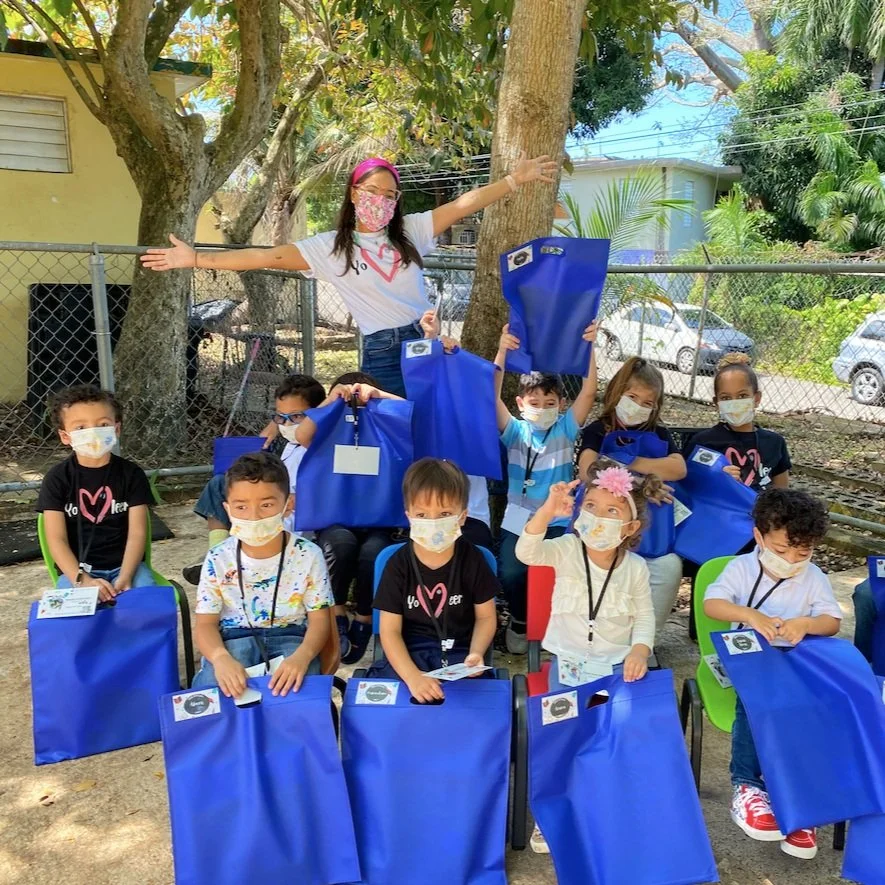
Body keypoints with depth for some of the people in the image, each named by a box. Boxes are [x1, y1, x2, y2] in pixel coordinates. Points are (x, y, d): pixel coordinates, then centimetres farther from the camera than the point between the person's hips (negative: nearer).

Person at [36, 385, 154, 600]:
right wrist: (82, 580, -20)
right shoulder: (57, 479, -1)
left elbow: (137, 533, -4)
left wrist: (124, 579, -18)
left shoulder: (131, 474, 0)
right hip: (77, 570, -1)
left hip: (125, 564, 1)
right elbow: (56, 539, -6)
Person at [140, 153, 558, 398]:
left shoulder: (410, 231, 6)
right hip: (381, 354, -2)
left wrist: (515, 179, -2)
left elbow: (462, 204, 4)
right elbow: (269, 256, -5)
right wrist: (196, 259, -11)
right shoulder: (331, 247, 0)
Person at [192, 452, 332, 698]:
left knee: (296, 691, -31)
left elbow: (319, 620, -6)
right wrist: (220, 657, -30)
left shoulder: (308, 555, -8)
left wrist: (301, 656, -30)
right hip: (234, 639, 1)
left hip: (290, 637, -1)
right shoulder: (218, 560, -5)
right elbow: (206, 623, -5)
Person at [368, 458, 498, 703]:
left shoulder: (472, 559, -4)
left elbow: (486, 617, 5)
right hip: (409, 653, 0)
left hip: (459, 652, 0)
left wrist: (475, 653, -15)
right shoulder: (398, 565, -7)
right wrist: (413, 676, -25)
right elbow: (390, 630, -9)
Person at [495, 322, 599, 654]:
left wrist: (589, 347, -19)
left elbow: (589, 391, -8)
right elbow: (492, 396, -12)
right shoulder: (515, 431, 2)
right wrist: (503, 352, -24)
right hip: (518, 521, 0)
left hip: (558, 521, 0)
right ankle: (519, 621, 14)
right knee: (511, 573, -17)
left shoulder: (566, 429, 3)